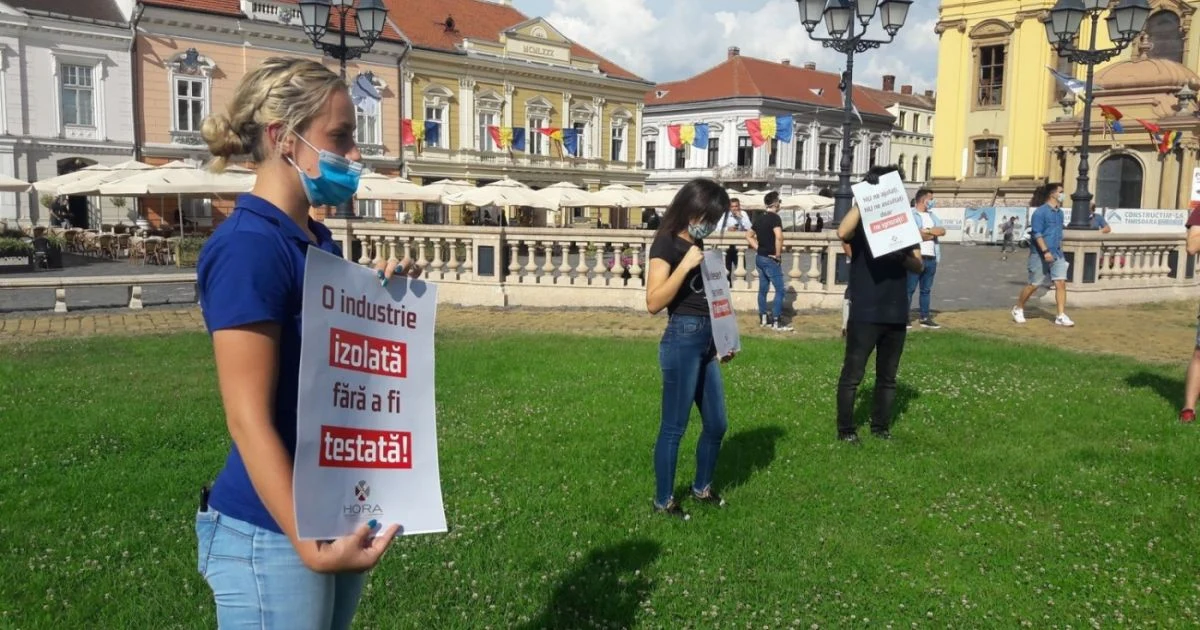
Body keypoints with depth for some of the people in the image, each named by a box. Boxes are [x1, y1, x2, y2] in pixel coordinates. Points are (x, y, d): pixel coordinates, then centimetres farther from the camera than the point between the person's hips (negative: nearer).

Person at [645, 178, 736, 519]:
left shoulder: (698, 244, 15)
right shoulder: (667, 243, -10)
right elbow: (654, 302, -19)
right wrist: (685, 265, -22)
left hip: (706, 341, 9)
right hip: (682, 339, -9)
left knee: (716, 423, 15)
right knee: (674, 427, 1)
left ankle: (702, 487, 34)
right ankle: (663, 501, 15)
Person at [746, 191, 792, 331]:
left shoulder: (760, 218, 10)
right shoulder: (775, 217, -15)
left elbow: (749, 236, 19)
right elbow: (779, 237, -30)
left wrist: (757, 249, 12)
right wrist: (778, 254, -18)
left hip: (760, 258, 9)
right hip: (770, 259, -8)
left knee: (763, 289, 14)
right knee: (780, 290, -3)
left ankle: (763, 318, 20)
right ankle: (776, 322, -4)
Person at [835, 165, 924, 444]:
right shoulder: (861, 224, -3)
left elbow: (918, 265, 6)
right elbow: (842, 232, -27)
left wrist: (903, 256, -16)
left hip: (896, 314, 5)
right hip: (865, 314, -4)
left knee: (888, 376, 13)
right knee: (852, 374, 0)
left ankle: (881, 427, 25)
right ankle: (846, 430, 10)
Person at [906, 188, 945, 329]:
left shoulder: (931, 215, 18)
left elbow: (942, 231, 5)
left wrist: (927, 231, -11)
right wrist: (934, 233, -5)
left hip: (931, 258, 7)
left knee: (926, 290, 11)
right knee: (909, 289, -4)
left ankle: (925, 318, 16)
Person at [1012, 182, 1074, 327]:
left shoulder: (1059, 212, 13)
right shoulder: (1040, 212, -11)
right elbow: (1037, 233, -18)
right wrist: (1045, 251, -24)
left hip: (1057, 255, 7)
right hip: (1040, 255, -7)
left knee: (1061, 283, -5)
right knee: (1033, 285, 3)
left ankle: (1061, 316, -4)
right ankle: (1018, 309, 23)